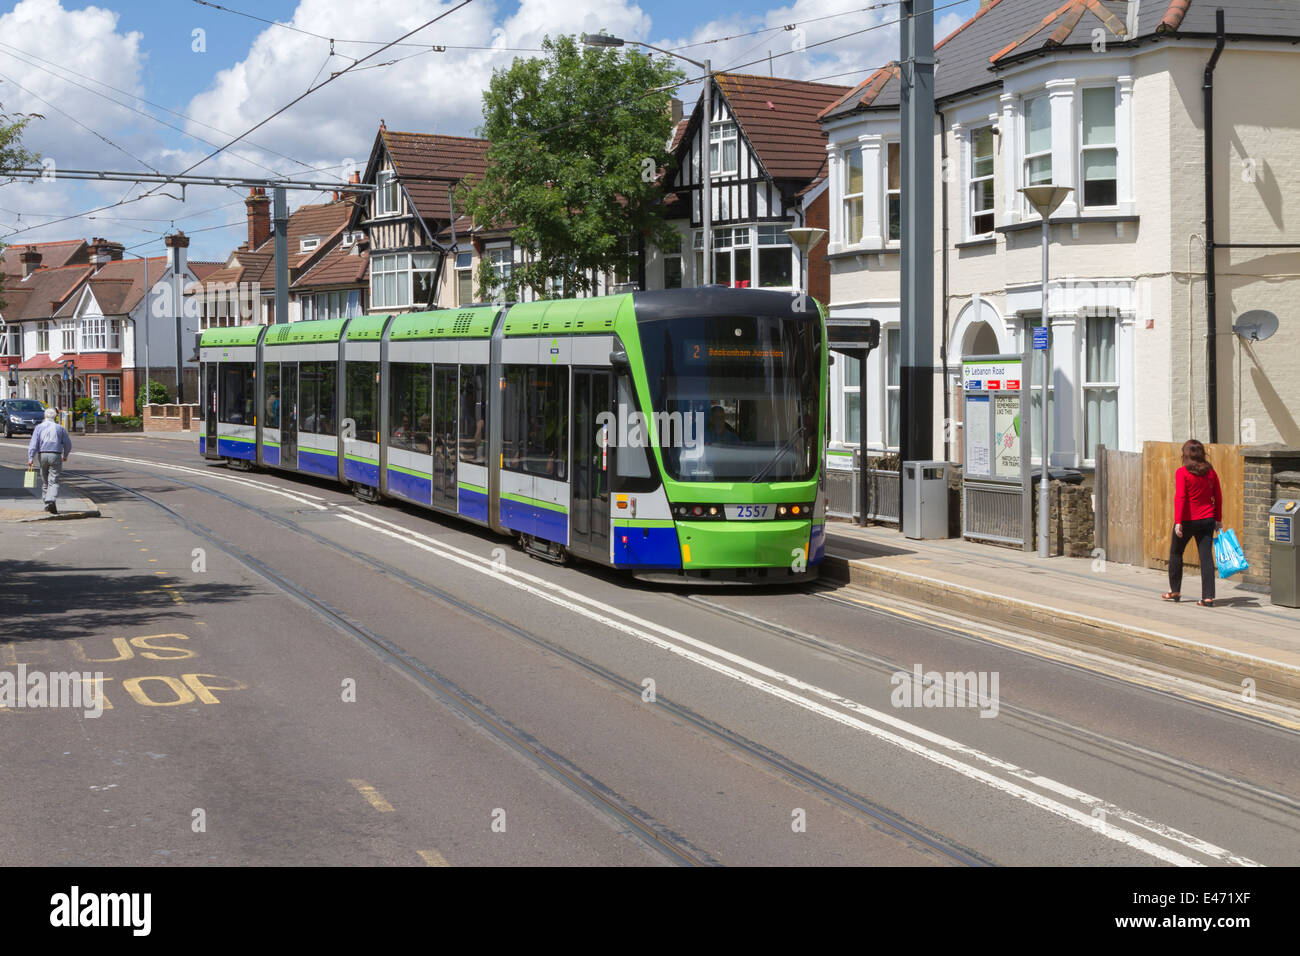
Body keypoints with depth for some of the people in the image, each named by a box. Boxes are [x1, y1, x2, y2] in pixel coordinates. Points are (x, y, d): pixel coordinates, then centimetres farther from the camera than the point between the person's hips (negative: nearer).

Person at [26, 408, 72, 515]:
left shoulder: (39, 427, 5)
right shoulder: (60, 428, 4)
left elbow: (33, 444, -5)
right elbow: (67, 444, 8)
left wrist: (31, 458, -9)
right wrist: (65, 456, 25)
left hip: (42, 455, 2)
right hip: (55, 455, -2)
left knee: (45, 481, 16)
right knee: (53, 481, -7)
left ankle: (47, 503, 22)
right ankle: (51, 501, -27)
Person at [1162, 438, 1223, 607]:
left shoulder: (1182, 473, -11)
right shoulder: (1210, 472, 4)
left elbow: (1180, 497, -18)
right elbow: (1218, 497, 9)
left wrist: (1178, 521, -19)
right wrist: (1218, 519, 17)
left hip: (1187, 520, -4)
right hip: (1207, 520, 4)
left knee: (1175, 553, 16)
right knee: (1206, 557, 2)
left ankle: (1174, 591, 26)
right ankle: (1208, 597, -3)